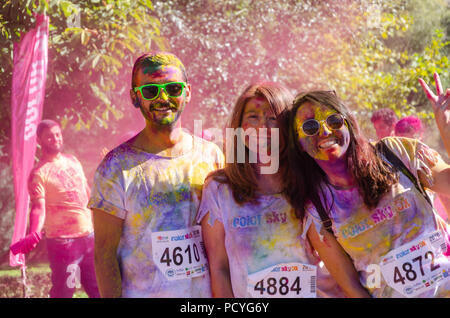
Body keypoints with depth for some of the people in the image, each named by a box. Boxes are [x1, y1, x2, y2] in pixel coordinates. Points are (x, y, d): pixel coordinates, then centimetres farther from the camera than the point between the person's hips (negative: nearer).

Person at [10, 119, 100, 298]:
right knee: (63, 292, -3)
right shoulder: (39, 174, -11)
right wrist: (34, 234, -39)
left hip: (88, 235, 7)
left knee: (98, 290, 14)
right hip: (62, 241, -7)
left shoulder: (72, 161, 11)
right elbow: (38, 207, -21)